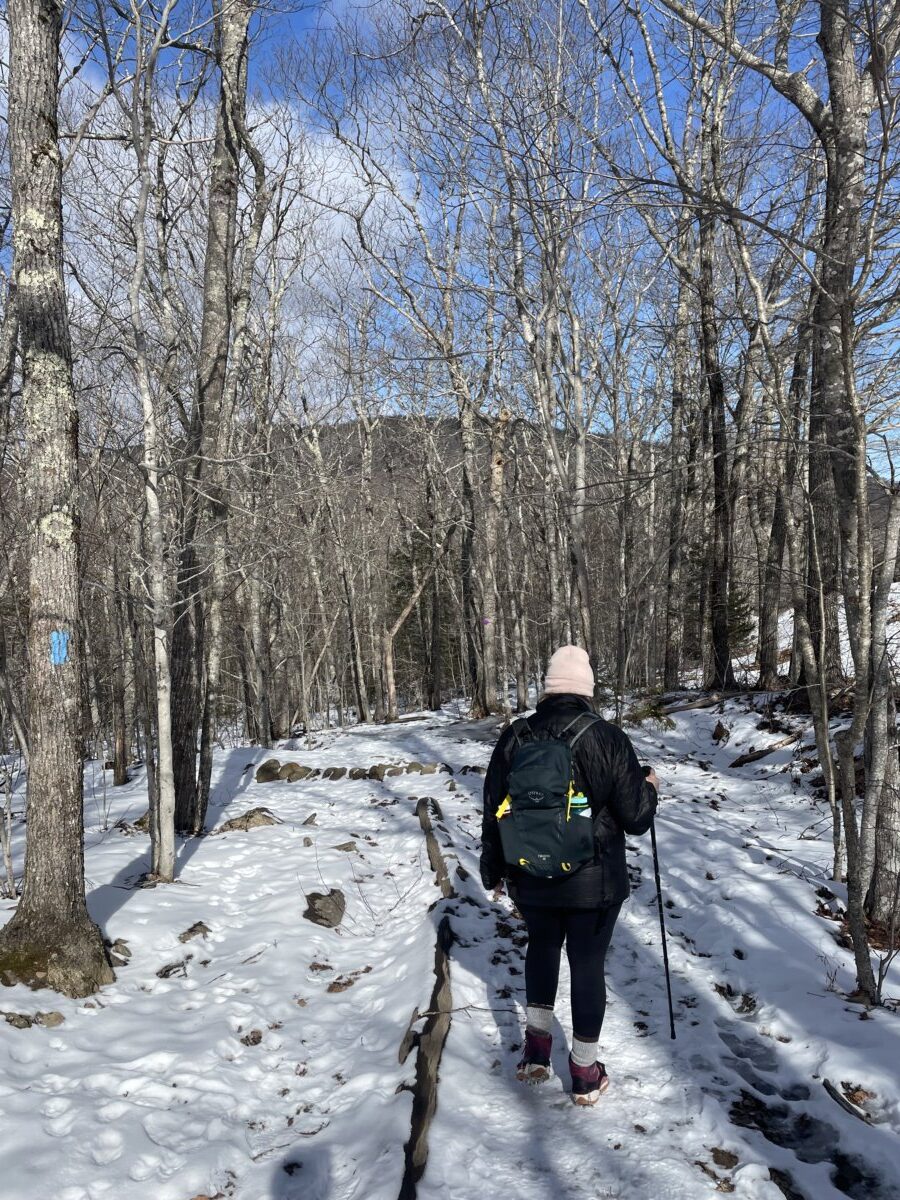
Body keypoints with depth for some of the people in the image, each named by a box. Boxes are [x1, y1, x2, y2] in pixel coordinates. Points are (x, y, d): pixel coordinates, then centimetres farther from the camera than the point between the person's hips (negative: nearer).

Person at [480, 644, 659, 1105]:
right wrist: (649, 788, 12)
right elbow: (636, 818, -10)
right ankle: (585, 1076, 23)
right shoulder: (608, 739, -14)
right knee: (588, 964, 11)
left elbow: (493, 814, 3)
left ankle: (536, 1050, 25)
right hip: (595, 882, -2)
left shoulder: (514, 738, -5)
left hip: (531, 880, 3)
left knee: (542, 947, 25)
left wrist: (493, 871, 17)